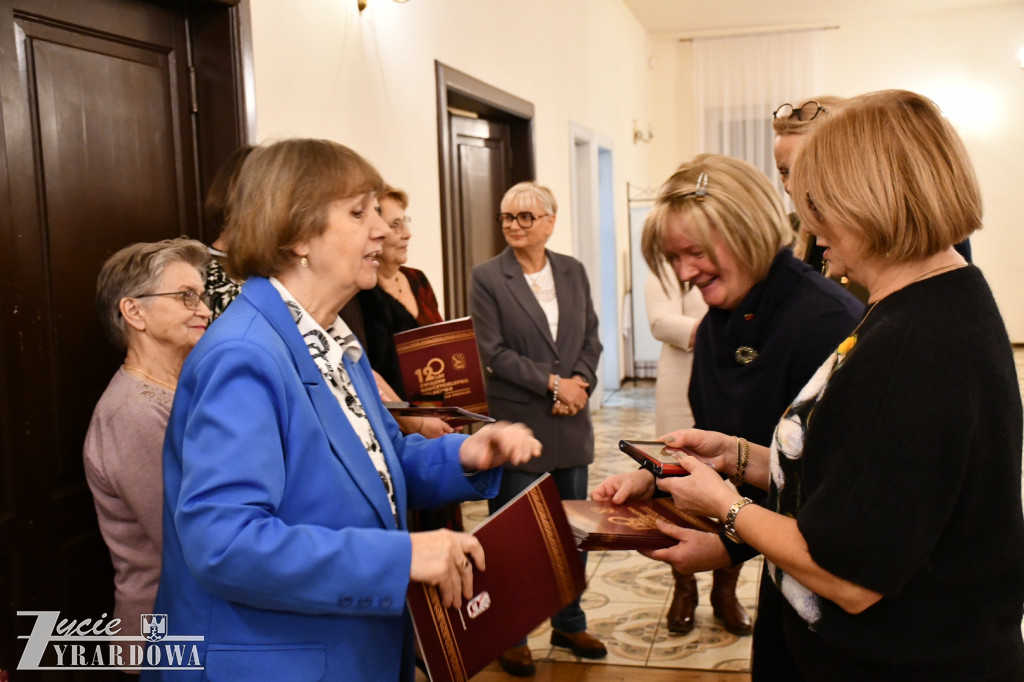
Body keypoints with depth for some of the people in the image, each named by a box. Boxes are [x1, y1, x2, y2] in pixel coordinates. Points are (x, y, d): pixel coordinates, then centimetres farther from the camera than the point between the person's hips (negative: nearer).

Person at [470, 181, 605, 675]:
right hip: (517, 424, -4)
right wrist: (552, 383, -14)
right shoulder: (487, 277, -5)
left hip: (571, 423, 4)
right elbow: (493, 352, -10)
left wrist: (579, 385, -8)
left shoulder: (572, 271, 9)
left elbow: (591, 338, 9)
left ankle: (569, 624, 31)